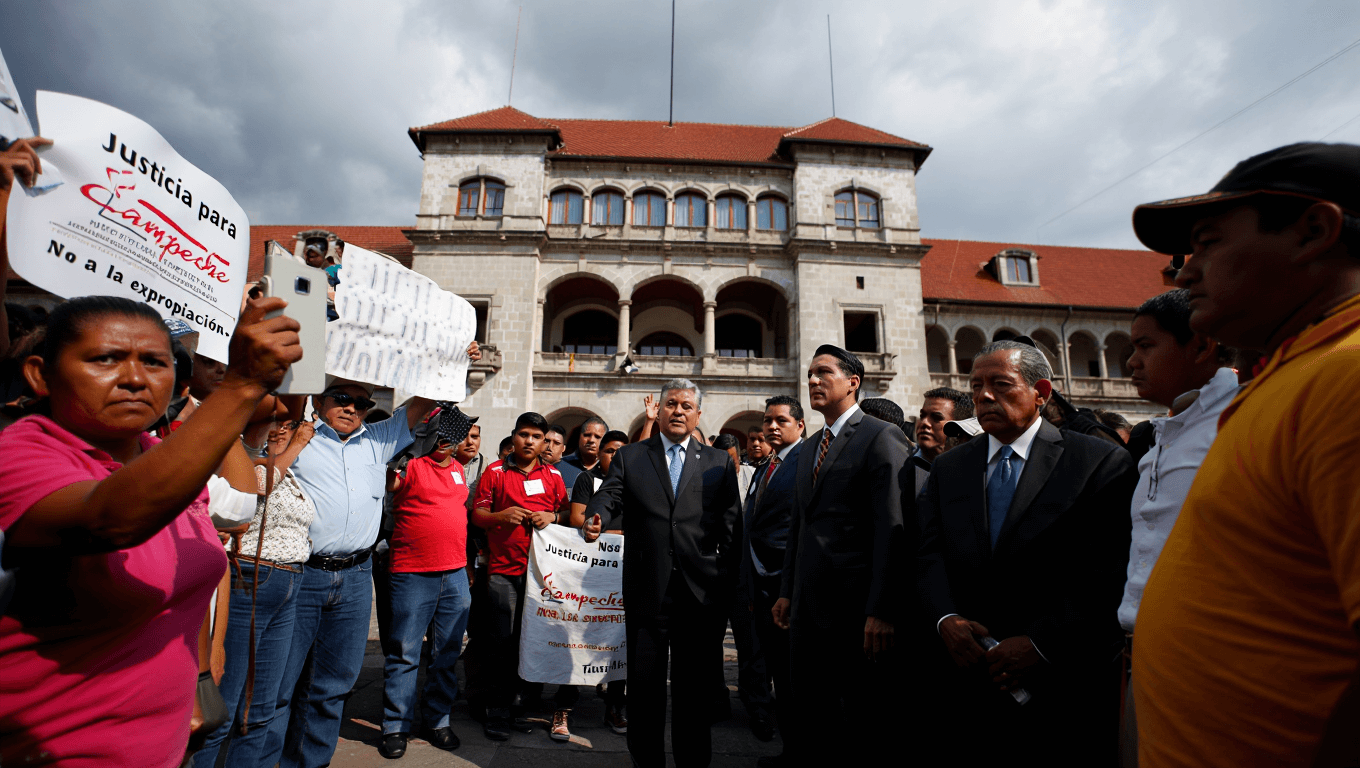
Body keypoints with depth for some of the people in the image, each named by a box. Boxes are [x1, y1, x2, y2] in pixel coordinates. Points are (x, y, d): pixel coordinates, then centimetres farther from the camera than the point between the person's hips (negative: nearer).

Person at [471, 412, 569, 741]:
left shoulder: (553, 475, 10)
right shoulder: (495, 472, 4)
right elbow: (476, 514, 3)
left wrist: (552, 517, -7)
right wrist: (500, 516, -16)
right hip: (503, 570, -2)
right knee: (503, 642, 2)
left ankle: (520, 706, 21)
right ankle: (498, 712, 16)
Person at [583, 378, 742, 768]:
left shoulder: (719, 462, 7)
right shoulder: (629, 457, 8)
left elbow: (731, 526, 3)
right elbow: (609, 496, -6)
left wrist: (726, 582, -3)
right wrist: (595, 520, -29)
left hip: (701, 591, 0)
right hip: (646, 590, 0)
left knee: (695, 687, 13)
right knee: (644, 685, 12)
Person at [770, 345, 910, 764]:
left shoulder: (881, 436, -9)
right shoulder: (809, 448, 15)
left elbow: (893, 528, -15)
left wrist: (881, 610, -18)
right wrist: (786, 591, 14)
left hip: (856, 606, -7)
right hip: (809, 605, 7)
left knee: (865, 729, 9)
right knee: (806, 720, 18)